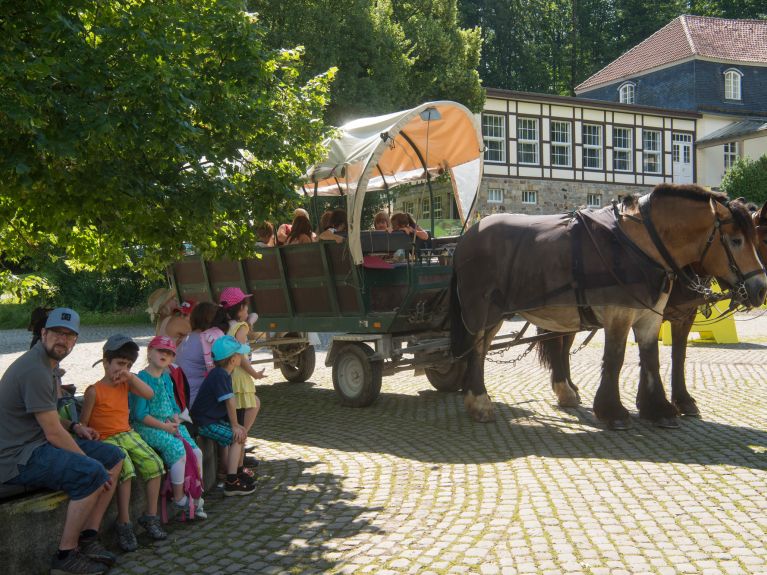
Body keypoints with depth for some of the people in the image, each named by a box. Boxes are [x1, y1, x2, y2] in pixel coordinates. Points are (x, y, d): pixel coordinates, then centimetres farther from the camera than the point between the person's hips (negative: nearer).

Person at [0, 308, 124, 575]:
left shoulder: (46, 363, 13)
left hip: (37, 443, 11)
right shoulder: (35, 370, -20)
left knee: (113, 457, 4)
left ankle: (88, 540, 5)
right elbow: (54, 435, -21)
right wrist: (93, 464, -14)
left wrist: (75, 426, 9)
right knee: (92, 473, -28)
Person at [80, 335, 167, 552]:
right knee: (125, 468, -31)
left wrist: (131, 376, -6)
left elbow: (149, 394, 1)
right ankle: (124, 525, -22)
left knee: (154, 463, -12)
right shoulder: (94, 391, -6)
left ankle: (151, 517, 0)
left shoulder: (125, 384, 12)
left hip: (128, 435, 6)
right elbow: (83, 422, -4)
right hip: (106, 440, -6)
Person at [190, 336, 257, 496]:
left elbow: (229, 403, 8)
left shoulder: (224, 373, 11)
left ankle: (233, 472, 24)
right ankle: (231, 483, -12)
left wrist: (236, 426, 4)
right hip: (204, 423, -10)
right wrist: (234, 425, -11)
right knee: (236, 438, -14)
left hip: (214, 419, 10)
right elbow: (230, 402, -21)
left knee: (241, 433, 15)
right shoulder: (220, 375, -21)